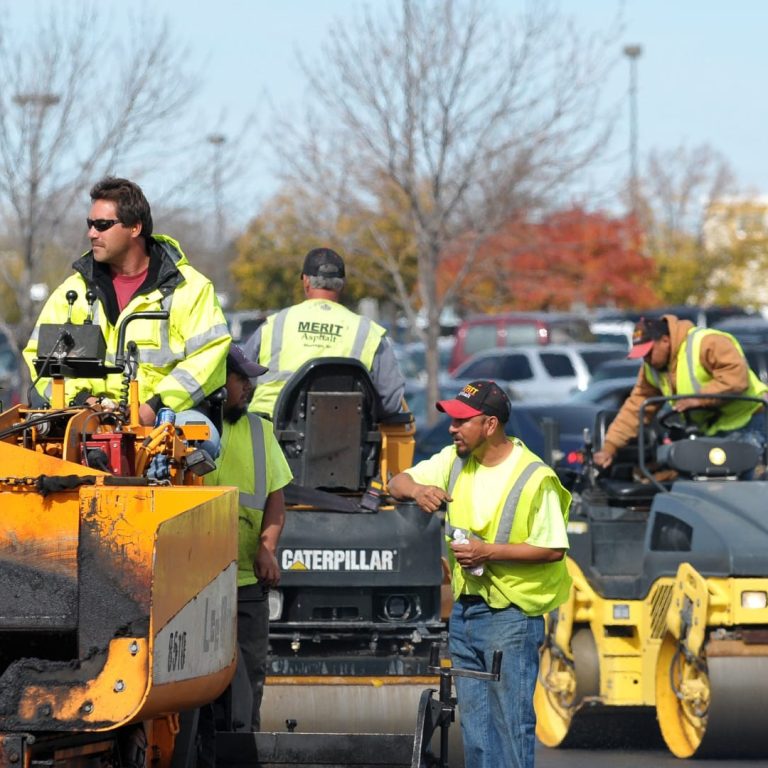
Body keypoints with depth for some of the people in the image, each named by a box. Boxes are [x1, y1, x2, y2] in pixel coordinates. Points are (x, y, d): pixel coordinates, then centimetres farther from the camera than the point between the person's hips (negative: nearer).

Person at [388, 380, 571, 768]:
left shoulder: (535, 478, -14)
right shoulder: (454, 461, 6)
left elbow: (554, 549, -15)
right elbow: (398, 482, 12)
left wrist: (489, 552, -21)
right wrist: (416, 489, -12)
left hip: (511, 616, -7)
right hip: (465, 610, 7)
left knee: (511, 720, -7)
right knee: (474, 721, 12)